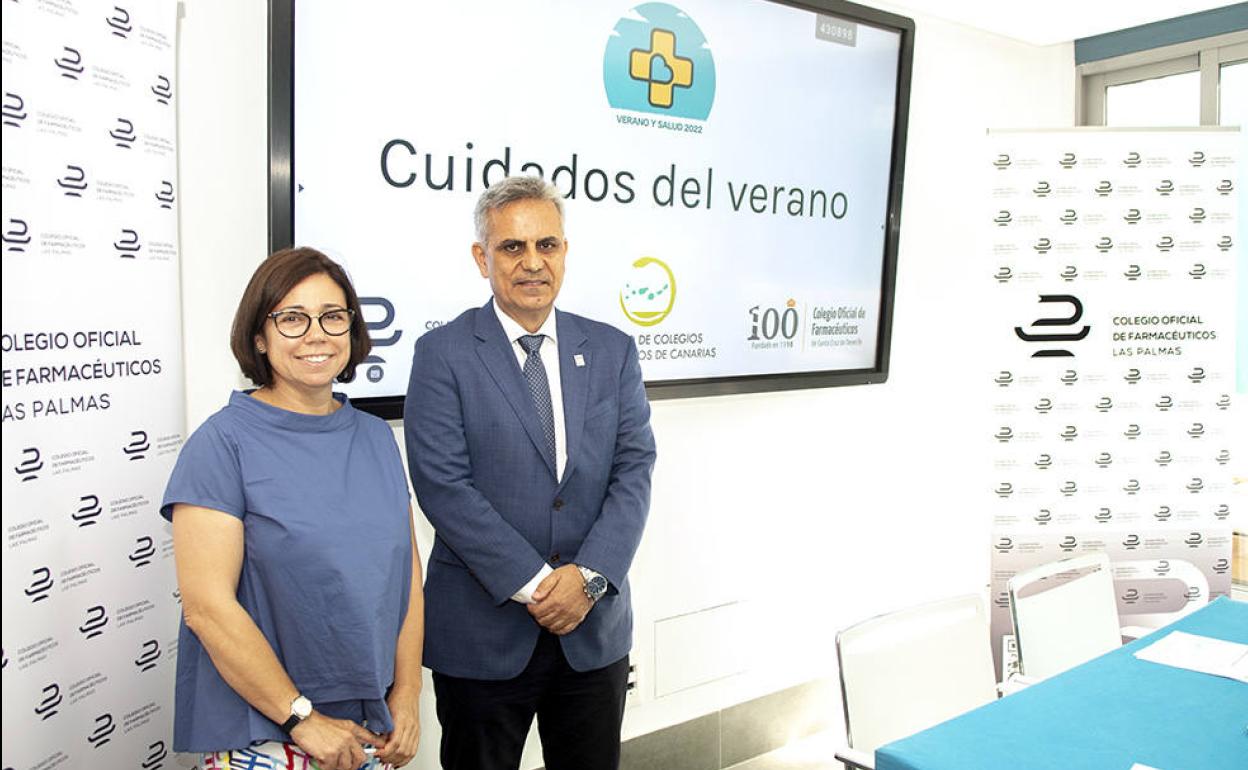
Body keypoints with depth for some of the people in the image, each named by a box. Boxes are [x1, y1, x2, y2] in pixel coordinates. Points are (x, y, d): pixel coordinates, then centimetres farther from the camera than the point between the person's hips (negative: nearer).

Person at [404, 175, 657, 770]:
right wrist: (535, 585, -16)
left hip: (595, 628, 3)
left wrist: (590, 576, -13)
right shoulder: (443, 354, -5)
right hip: (483, 631, -3)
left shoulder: (612, 351, 5)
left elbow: (633, 471, 0)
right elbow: (443, 485, -13)